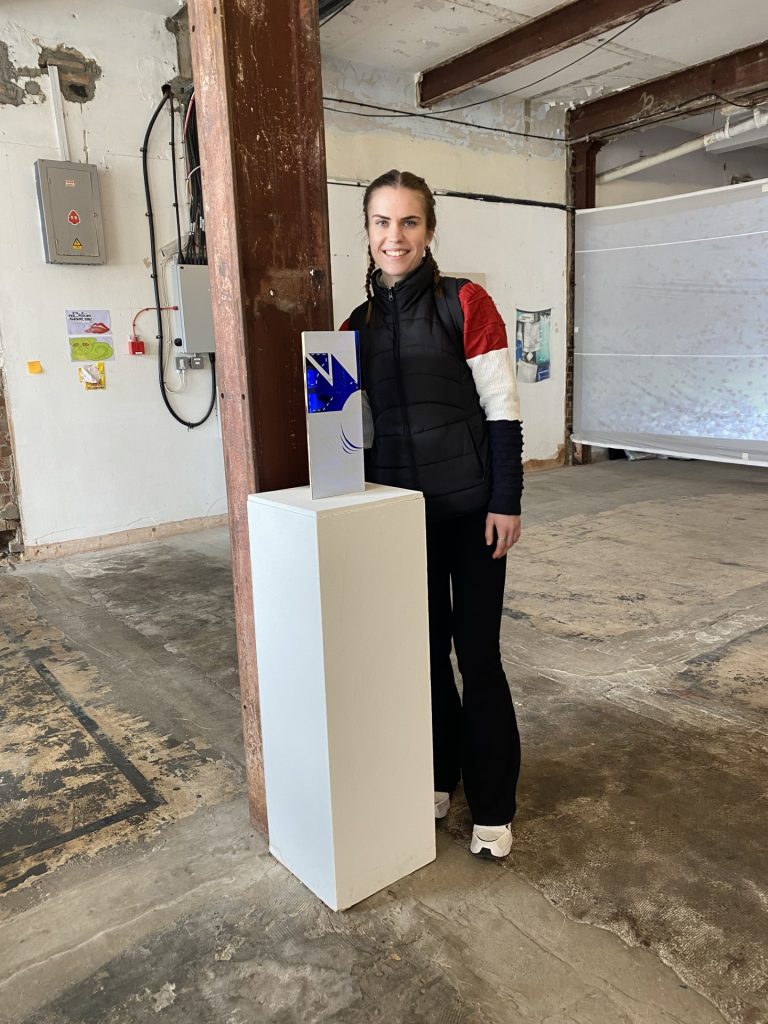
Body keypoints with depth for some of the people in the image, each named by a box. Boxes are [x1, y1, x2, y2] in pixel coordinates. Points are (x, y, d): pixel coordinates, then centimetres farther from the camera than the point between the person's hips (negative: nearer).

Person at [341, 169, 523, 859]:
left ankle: (492, 808, 20)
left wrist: (505, 502, -12)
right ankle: (438, 778, 34)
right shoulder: (358, 324, 7)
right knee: (424, 648, 14)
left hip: (471, 509, -4)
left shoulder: (466, 303, -5)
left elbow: (502, 408, -8)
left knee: (478, 655, 3)